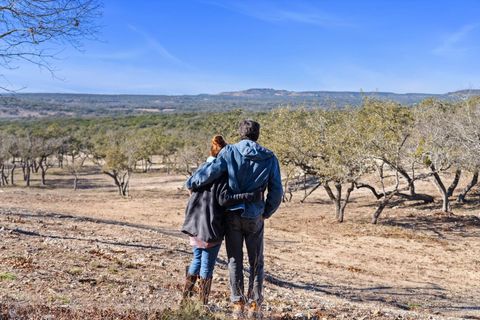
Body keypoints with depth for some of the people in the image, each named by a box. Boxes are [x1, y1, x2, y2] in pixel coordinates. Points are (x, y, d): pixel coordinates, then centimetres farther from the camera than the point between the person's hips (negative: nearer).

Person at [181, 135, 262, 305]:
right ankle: (203, 303, 14)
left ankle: (185, 297, 28)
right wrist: (250, 196, -26)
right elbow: (223, 199, -23)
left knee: (197, 260, 22)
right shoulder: (222, 173, -14)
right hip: (211, 225, -7)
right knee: (207, 265, 4)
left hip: (195, 223, 7)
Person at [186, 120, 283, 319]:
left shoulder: (230, 152, -8)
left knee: (235, 260, 11)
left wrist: (191, 184, 3)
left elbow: (210, 172, -15)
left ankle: (238, 304, 13)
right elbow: (276, 191, 0)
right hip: (255, 217, 1)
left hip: (232, 214, 0)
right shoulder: (269, 158, -2)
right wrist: (266, 212, 15)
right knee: (256, 262, 13)